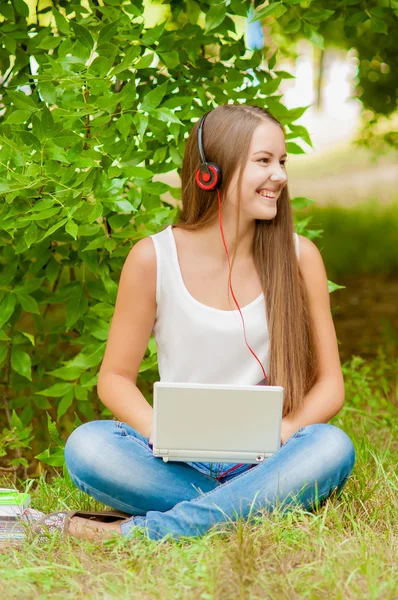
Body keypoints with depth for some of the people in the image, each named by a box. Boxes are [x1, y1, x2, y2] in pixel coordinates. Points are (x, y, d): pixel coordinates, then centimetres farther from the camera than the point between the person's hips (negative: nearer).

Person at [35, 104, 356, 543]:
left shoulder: (299, 257, 1)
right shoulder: (153, 259, -2)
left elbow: (329, 384, 4)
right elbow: (115, 378, 4)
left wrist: (282, 431, -17)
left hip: (265, 459, 1)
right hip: (179, 465, -1)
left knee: (332, 446, -32)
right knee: (86, 446, -28)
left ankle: (147, 530, -33)